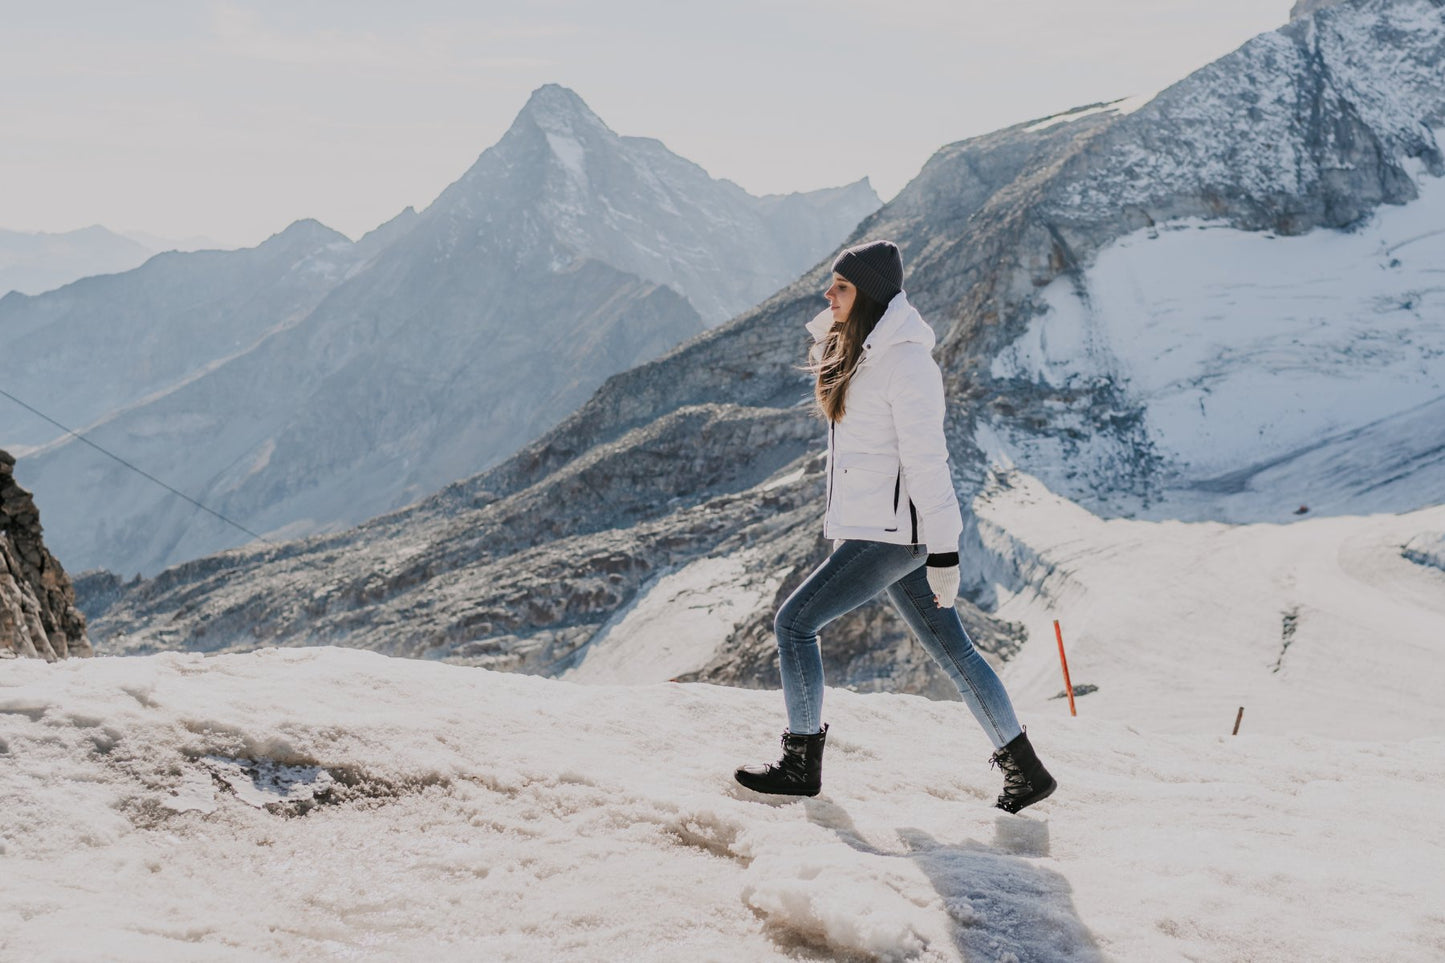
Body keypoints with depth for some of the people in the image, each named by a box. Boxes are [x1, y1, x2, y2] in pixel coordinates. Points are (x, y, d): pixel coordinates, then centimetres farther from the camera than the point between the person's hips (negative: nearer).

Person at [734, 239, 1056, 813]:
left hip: (894, 533, -10)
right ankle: (1025, 770, 18)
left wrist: (943, 552, -20)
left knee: (794, 622, -5)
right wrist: (844, 521, 24)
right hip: (876, 527, 10)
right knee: (952, 652, 11)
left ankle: (801, 764, 6)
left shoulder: (905, 363, -16)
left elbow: (926, 461, -19)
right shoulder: (859, 352, 13)